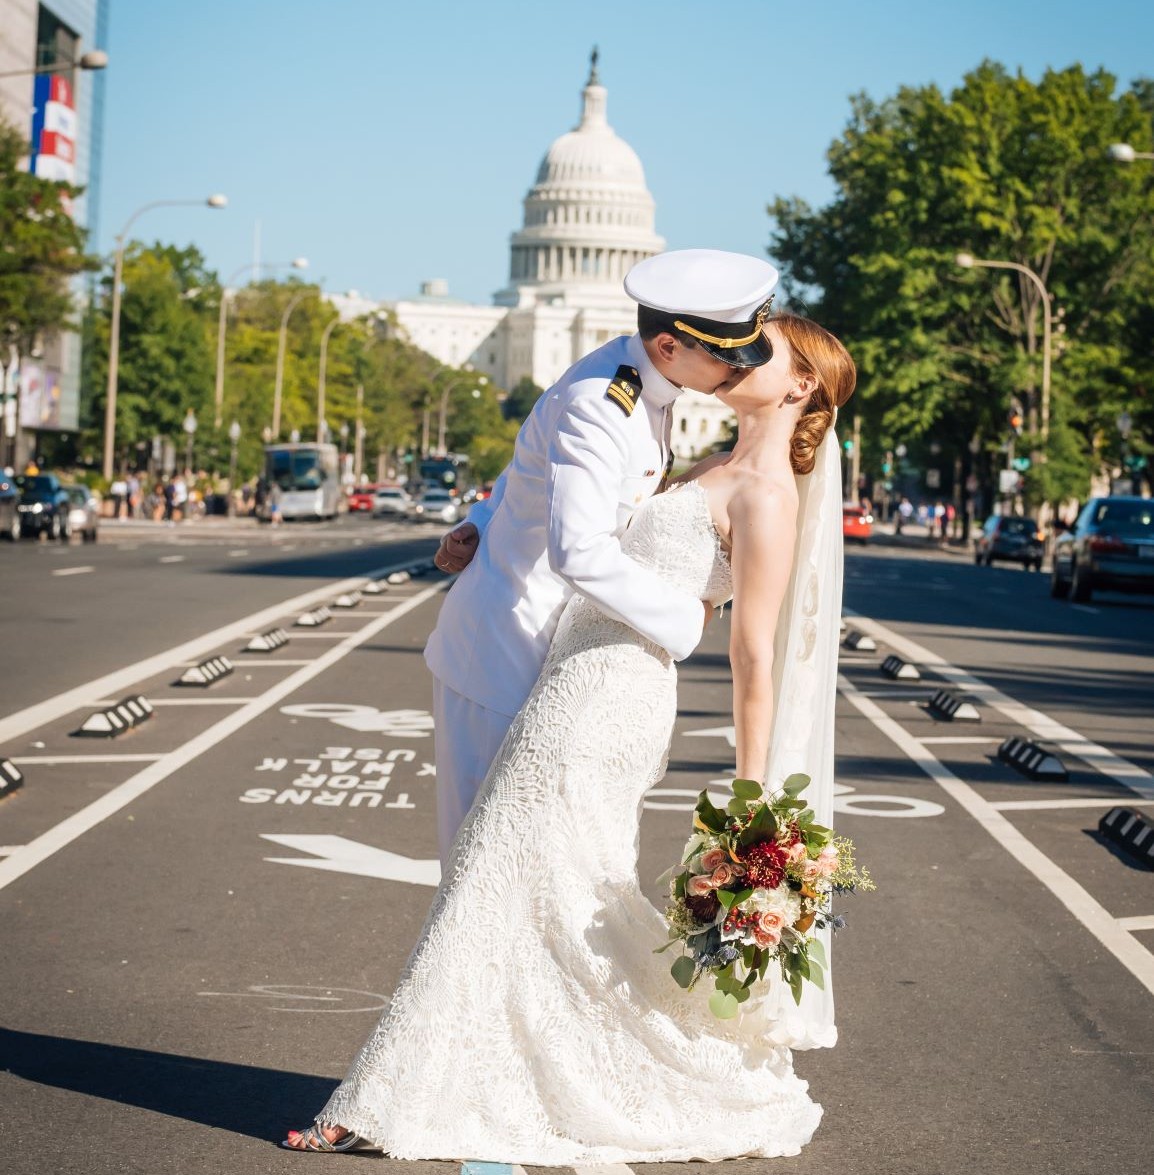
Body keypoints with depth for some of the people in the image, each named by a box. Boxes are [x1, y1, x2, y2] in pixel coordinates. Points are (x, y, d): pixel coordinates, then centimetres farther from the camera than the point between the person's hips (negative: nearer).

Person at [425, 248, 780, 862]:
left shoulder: (649, 381, 2)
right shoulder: (596, 406, -28)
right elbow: (580, 551, -39)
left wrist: (481, 526, 6)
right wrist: (685, 618, -28)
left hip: (553, 648, 9)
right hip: (508, 656, -9)